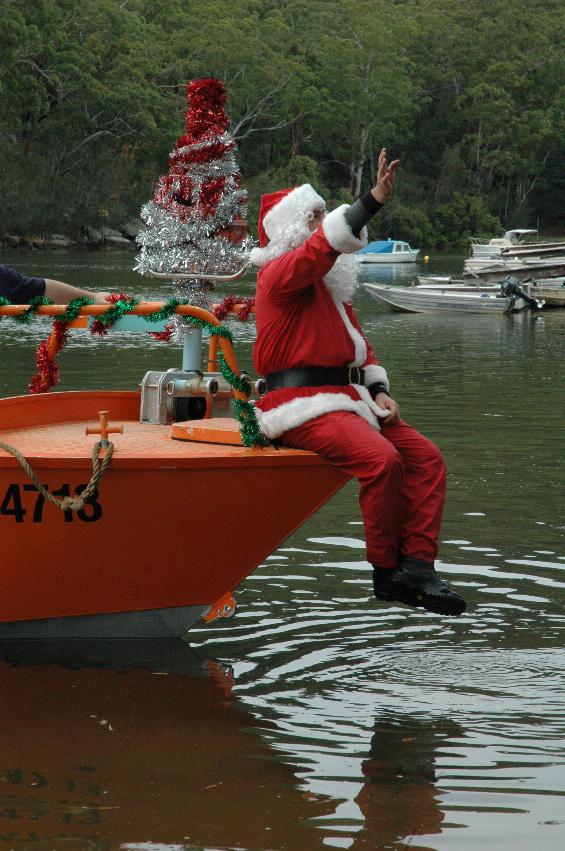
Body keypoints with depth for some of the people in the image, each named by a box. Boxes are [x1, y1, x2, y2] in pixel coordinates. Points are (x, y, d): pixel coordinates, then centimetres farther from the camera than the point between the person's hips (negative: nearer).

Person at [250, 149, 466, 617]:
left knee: (426, 456, -8)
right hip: (302, 403, -9)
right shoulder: (280, 272, -5)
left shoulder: (330, 286, 24)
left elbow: (357, 342, 25)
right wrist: (372, 202, -35)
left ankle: (418, 564, -14)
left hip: (346, 398, 9)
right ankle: (387, 572, -16)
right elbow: (321, 247, -25)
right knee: (382, 459, -29)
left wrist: (379, 391, 8)